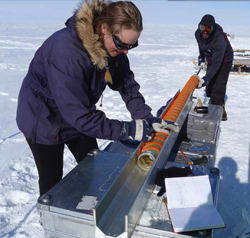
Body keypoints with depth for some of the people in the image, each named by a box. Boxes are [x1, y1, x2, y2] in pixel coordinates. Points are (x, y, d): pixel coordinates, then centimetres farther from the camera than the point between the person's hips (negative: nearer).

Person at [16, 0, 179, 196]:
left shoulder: (112, 47, -16)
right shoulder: (66, 52, -38)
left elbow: (127, 85, -6)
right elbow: (78, 114, -37)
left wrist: (148, 118, -16)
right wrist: (127, 130, -33)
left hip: (79, 117, 7)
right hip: (45, 120, -6)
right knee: (52, 181, 7)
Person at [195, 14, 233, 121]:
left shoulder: (220, 39, -37)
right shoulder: (198, 33, -17)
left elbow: (217, 63, -41)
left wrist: (207, 78, -50)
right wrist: (201, 57, 11)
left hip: (224, 61, -7)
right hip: (211, 60, 7)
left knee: (218, 87, -14)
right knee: (209, 86, 9)